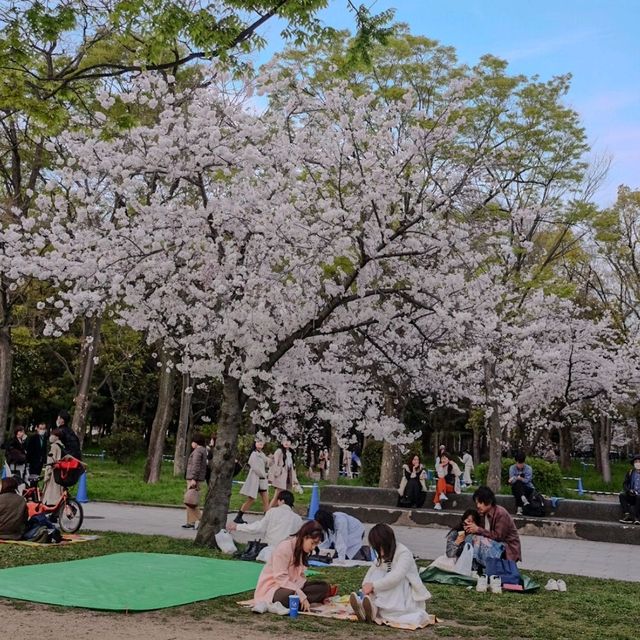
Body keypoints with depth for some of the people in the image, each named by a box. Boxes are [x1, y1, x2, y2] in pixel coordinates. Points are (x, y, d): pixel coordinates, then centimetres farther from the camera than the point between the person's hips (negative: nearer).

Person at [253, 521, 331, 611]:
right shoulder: (284, 548, -20)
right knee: (291, 595, -40)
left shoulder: (301, 550, 7)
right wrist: (301, 596, -28)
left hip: (292, 586, 8)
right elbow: (281, 578, -24)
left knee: (324, 586, -5)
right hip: (273, 587, -8)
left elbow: (299, 576, 6)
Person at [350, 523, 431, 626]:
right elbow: (372, 570, -5)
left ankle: (376, 610, -42)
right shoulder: (384, 555, 2)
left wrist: (374, 585, -35)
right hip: (391, 598, 6)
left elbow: (395, 577, -34)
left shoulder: (404, 553, -21)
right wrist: (366, 584, -27)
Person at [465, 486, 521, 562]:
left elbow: (498, 536, -26)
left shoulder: (501, 514, -20)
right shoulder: (483, 513, 3)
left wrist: (478, 529, -26)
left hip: (509, 550, -7)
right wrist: (470, 528, -16)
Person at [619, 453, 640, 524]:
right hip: (631, 496, 4)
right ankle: (627, 515, -34)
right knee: (622, 495, -23)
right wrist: (629, 490, -11)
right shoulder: (630, 472, 10)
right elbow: (625, 484, 10)